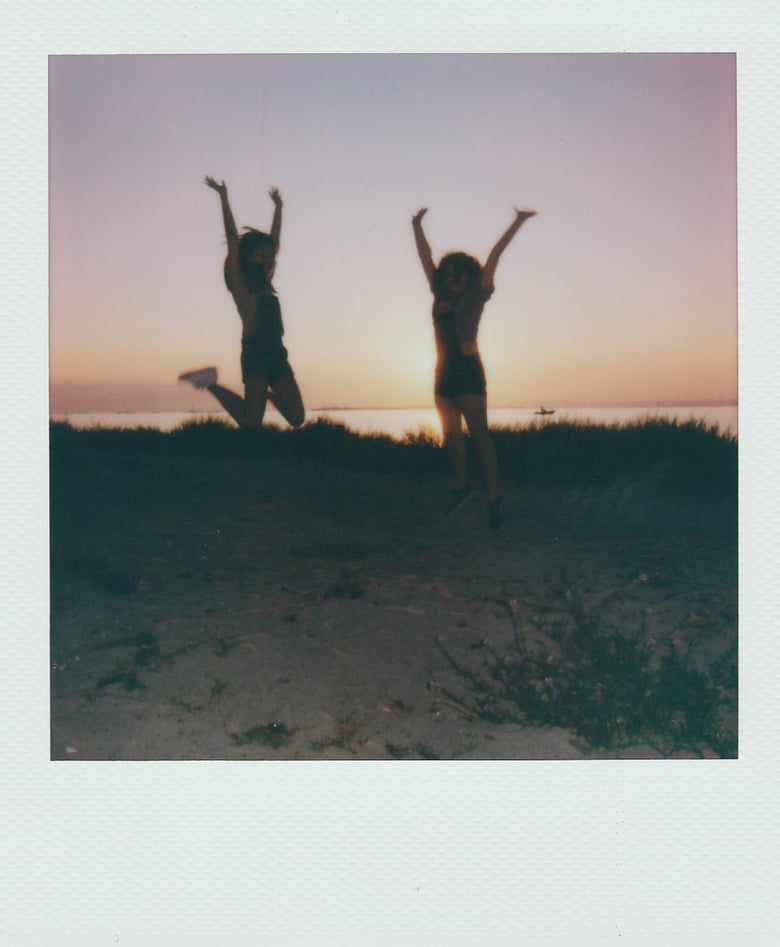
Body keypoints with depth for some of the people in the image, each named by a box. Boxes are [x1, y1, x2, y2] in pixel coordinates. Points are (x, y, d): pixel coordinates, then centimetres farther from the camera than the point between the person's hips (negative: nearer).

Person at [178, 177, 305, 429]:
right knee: (251, 422, -13)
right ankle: (211, 383, 6)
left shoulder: (264, 283, 18)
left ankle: (266, 393, 30)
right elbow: (232, 237, -4)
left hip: (277, 353, 7)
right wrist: (224, 197, -5)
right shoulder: (240, 282, 2)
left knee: (297, 418, 3)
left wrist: (278, 207, 29)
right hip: (255, 352, -7)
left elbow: (274, 240, 25)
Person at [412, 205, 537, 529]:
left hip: (468, 372, -6)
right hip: (445, 373, 6)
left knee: (479, 436, -8)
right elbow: (425, 255, 21)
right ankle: (460, 485, 26)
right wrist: (417, 225, 26)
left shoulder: (475, 295, 1)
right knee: (451, 435, 11)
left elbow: (494, 255, 1)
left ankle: (493, 497, -7)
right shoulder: (440, 295, 13)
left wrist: (517, 222, 2)